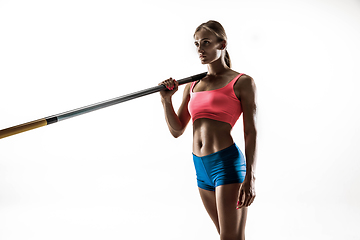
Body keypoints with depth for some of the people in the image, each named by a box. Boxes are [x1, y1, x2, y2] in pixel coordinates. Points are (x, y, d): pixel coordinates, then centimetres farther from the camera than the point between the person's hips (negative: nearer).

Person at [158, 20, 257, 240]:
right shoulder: (192, 86, 14)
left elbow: (251, 132, -7)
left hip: (227, 162, -6)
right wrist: (166, 99, 0)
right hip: (201, 166, 6)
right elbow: (177, 130, 15)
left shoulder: (242, 82, -1)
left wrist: (250, 177, -15)